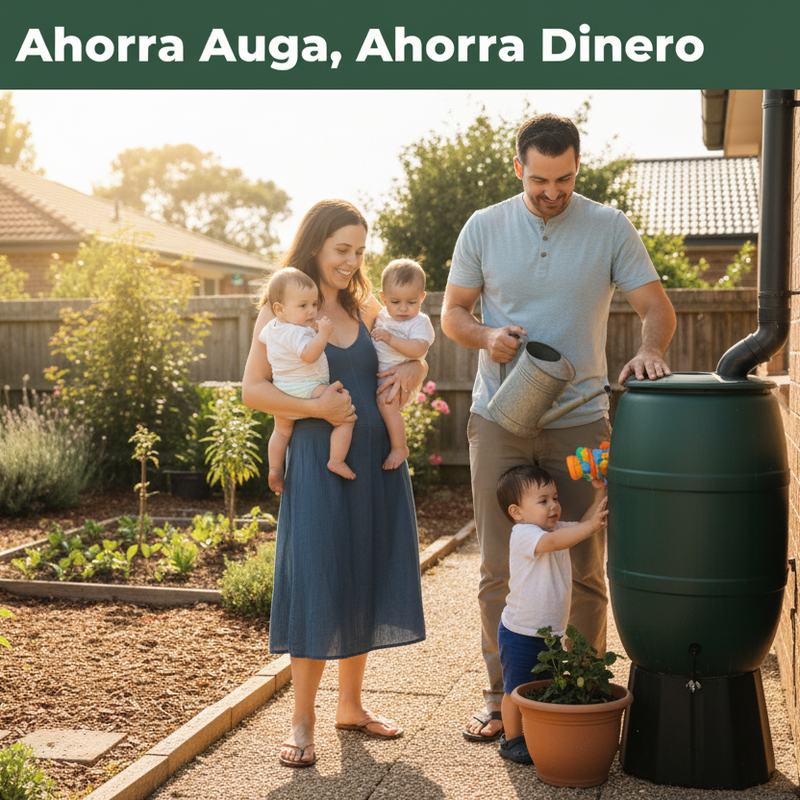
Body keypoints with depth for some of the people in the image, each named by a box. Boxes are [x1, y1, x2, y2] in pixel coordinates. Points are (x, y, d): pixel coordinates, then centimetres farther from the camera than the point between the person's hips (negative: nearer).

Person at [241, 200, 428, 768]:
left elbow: (415, 362, 20)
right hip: (318, 463, -5)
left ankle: (352, 704, 28)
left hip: (377, 461, 5)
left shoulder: (367, 310, 12)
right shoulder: (281, 310, -2)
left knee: (364, 581, 12)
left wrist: (412, 371, -3)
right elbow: (253, 389, -7)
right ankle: (303, 721, 11)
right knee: (317, 585, -3)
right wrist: (316, 407, -19)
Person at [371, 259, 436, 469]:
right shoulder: (382, 316, 14)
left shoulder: (419, 322, -7)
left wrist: (390, 339, -28)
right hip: (376, 373, 9)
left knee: (387, 404, -29)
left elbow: (419, 349, -23)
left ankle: (400, 448, -17)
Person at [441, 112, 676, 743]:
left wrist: (649, 350, -22)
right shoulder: (484, 228, 4)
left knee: (585, 569, 4)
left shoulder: (610, 229, 1)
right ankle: (502, 694, 19)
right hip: (499, 422, 1)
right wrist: (486, 337, -13)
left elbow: (658, 308, 0)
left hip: (580, 422, -1)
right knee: (499, 568, 6)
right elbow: (453, 313, 9)